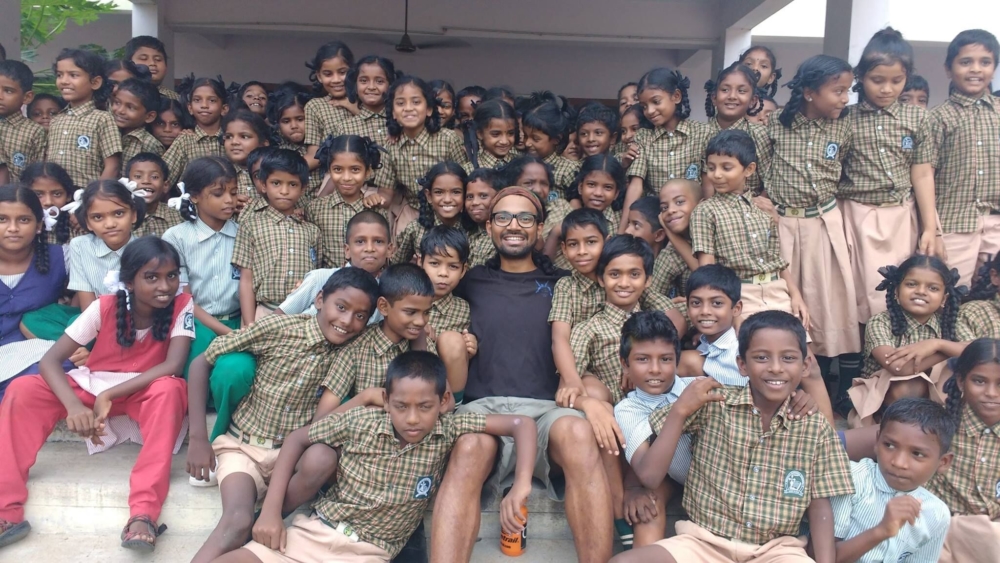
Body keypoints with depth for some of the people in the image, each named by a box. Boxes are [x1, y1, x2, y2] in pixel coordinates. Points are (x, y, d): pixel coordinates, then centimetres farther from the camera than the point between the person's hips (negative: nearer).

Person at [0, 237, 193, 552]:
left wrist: (109, 395, -31)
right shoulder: (104, 307, -13)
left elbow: (173, 366, -25)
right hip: (92, 388, 2)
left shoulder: (181, 305, -15)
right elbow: (50, 360, -18)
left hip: (144, 393, -2)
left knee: (170, 389, -36)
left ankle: (143, 513, -42)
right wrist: (73, 405, -37)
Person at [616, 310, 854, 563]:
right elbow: (648, 477, -6)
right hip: (704, 542, 0)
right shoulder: (711, 405, -4)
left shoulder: (816, 429, 2)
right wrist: (679, 411, -13)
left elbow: (819, 508, 4)